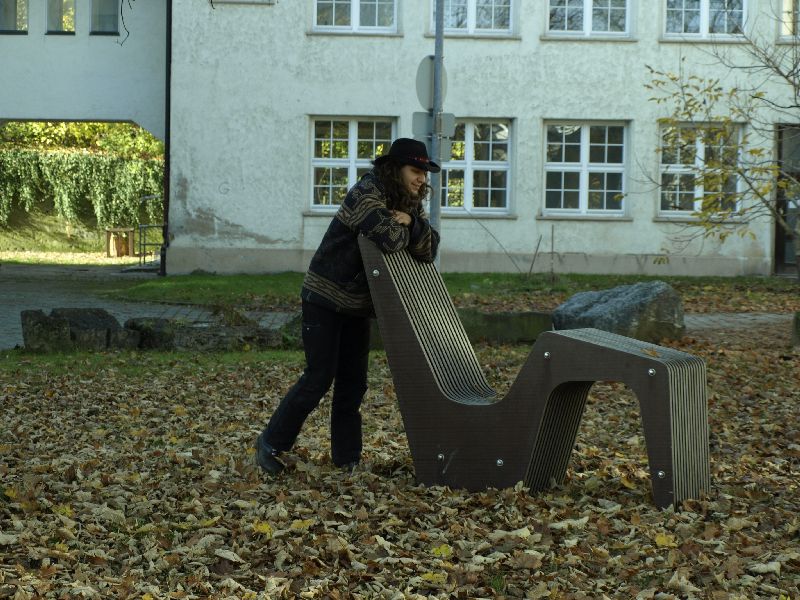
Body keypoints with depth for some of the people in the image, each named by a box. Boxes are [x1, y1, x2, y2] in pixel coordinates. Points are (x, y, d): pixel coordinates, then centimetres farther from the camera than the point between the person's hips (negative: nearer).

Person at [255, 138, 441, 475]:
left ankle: (347, 459, 17)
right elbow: (389, 238, -36)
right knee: (319, 378, -7)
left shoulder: (410, 204, 6)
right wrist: (400, 229, -14)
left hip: (357, 307, 8)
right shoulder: (366, 194, -20)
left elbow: (429, 250, -5)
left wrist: (409, 222, -21)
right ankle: (270, 443, 7)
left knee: (354, 383, 8)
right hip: (325, 299, -8)